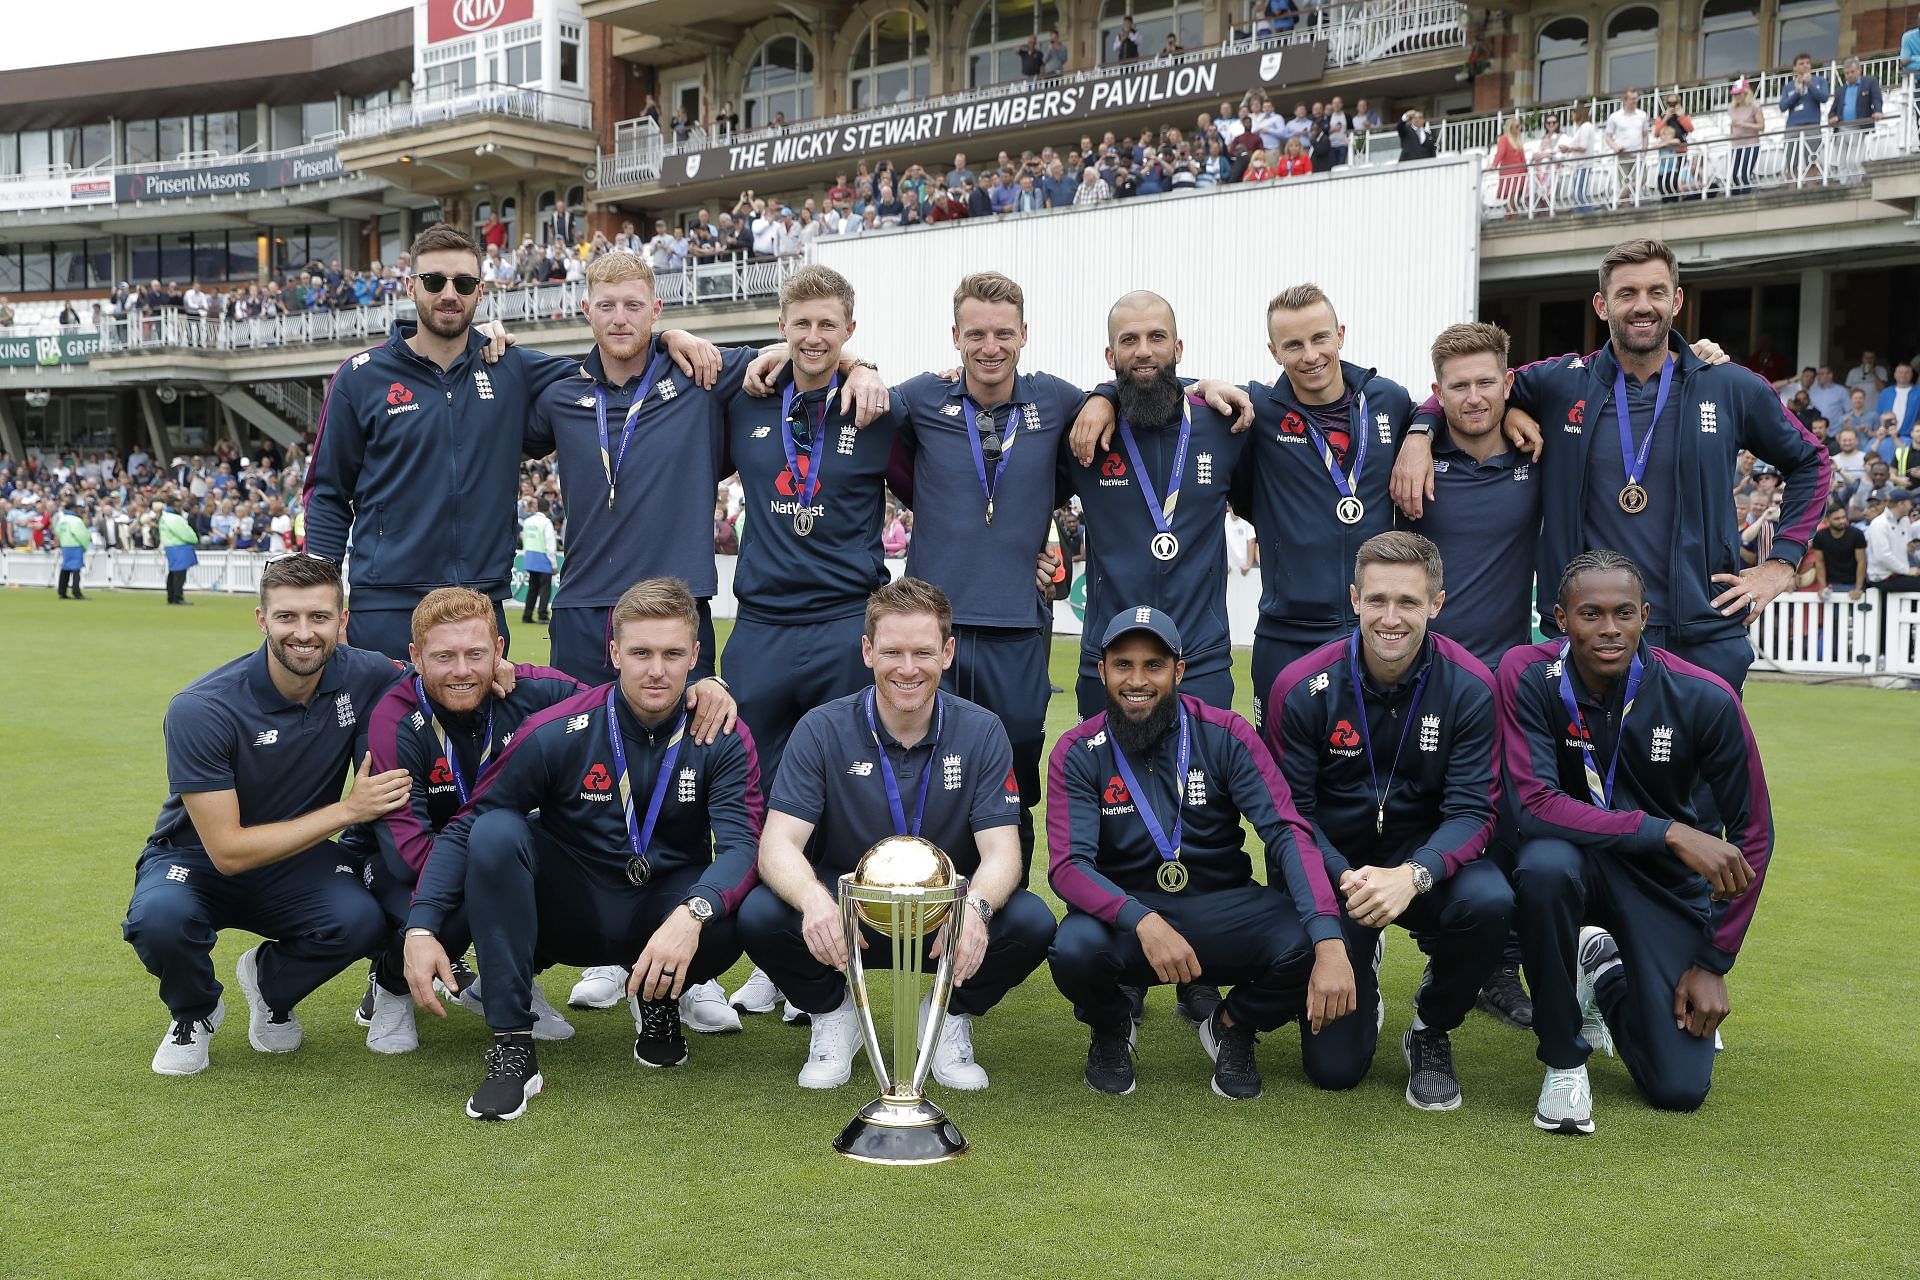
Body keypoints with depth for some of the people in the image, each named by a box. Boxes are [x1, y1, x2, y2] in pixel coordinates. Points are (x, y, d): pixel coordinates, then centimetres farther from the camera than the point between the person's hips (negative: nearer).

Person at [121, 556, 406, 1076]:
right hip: (198, 860, -2)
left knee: (362, 919, -30)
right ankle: (194, 1011, 1)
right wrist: (348, 810, -27)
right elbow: (228, 851, -25)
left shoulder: (363, 677, -15)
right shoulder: (199, 709, -25)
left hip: (295, 865, 3)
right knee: (160, 917, -37)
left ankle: (270, 985, 7)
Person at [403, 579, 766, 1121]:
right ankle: (512, 1048, -22)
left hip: (664, 913, 0)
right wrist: (422, 928, -23)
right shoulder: (559, 731, -12)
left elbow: (741, 846, -21)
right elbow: (464, 829, -10)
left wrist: (693, 913, -42)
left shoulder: (724, 739, -10)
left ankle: (658, 997, 5)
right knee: (496, 832, -27)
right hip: (570, 914, 0)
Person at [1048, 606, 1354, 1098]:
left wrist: (1330, 945, -32)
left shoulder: (1225, 735, -7)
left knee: (1304, 945, -29)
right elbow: (1069, 865, -16)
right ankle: (1111, 1026, 6)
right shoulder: (1077, 754, -6)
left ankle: (1233, 1025, 8)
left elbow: (1287, 833, -16)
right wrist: (1144, 923, -36)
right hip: (1126, 914, 0)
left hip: (1223, 909, 1)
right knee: (1074, 948, -34)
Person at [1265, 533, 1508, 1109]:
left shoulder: (1470, 687, -12)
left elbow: (1472, 812, -15)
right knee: (1334, 1067, -7)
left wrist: (1411, 875, -35)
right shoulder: (1303, 687, -13)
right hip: (1335, 872, 0)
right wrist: (1344, 878, -29)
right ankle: (1362, 976, 31)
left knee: (1489, 900, -35)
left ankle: (1431, 1029, -3)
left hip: (1427, 868, 1)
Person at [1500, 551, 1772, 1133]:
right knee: (1544, 865, -39)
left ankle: (1607, 971, 27)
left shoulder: (1704, 698, -16)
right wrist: (1667, 832, -35)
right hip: (1573, 856, -1)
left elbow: (1753, 833, -6)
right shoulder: (1528, 675, -19)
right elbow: (1531, 804, -27)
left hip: (1665, 879, 1)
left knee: (1679, 1088, -8)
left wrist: (1714, 963, -7)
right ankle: (1564, 1058, -14)